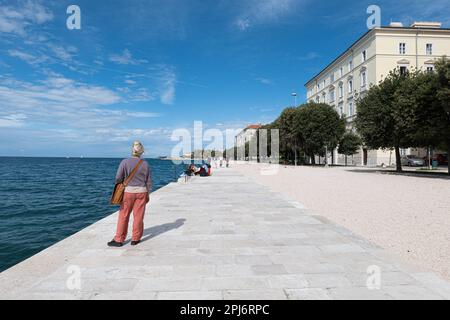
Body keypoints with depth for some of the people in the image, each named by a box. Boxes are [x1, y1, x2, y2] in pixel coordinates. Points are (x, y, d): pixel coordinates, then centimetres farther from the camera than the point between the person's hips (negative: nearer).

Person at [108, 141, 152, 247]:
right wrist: (148, 194, 14)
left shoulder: (125, 162, -8)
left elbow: (118, 178, -8)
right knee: (138, 216, 9)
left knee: (123, 216, 9)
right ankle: (135, 239, 18)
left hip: (129, 191, -1)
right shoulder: (145, 164, -2)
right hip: (141, 192, 2)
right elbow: (149, 181, 3)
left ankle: (119, 240, 17)